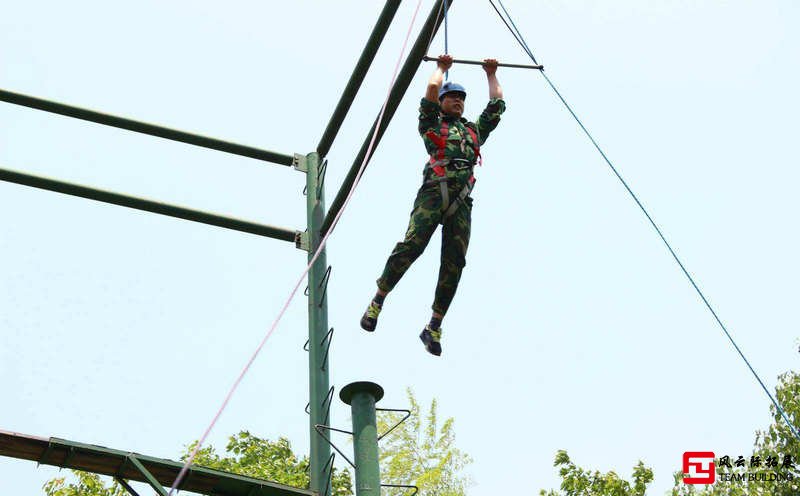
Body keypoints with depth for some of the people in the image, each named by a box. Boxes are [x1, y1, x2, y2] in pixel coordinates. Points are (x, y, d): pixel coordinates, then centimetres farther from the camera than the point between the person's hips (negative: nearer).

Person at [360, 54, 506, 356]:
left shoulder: (474, 131, 33)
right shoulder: (432, 126, 22)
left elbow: (497, 105, 36)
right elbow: (432, 90, 12)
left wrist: (491, 74, 44)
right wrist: (441, 68, 27)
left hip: (462, 201, 4)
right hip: (434, 192, -4)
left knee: (454, 261, -8)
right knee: (412, 244, -23)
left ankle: (434, 327, -7)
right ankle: (377, 302, -12)